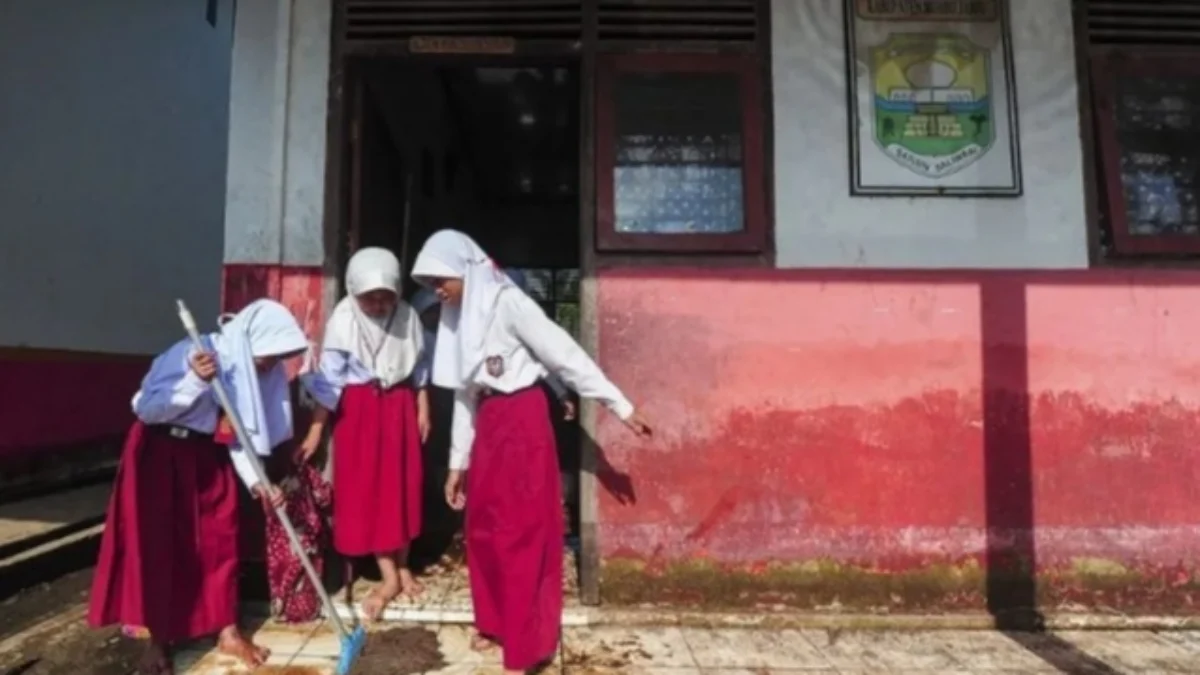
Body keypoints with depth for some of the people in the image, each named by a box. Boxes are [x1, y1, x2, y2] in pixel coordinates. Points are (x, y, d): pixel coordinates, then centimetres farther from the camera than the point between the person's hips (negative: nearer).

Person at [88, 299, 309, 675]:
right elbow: (147, 409, -23)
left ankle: (227, 632, 19)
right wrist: (196, 381, -36)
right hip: (161, 453, -6)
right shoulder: (190, 355, -24)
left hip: (209, 456, 6)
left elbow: (240, 433, -1)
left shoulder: (255, 372, -4)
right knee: (158, 546, 1)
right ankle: (158, 642, 17)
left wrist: (256, 481, -12)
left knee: (221, 541, 6)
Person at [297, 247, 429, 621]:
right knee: (365, 490, 1)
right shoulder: (343, 320, -13)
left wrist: (423, 409, 7)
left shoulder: (407, 316, -5)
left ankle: (403, 566, 25)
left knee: (403, 486, 9)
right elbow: (329, 377, -13)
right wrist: (316, 429, -14)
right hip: (358, 408, -2)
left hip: (399, 406, 3)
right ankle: (389, 576, 12)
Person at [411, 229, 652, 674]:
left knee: (521, 533, -1)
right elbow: (464, 394, 15)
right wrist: (458, 462, 15)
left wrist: (621, 407, -13)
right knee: (482, 528, 14)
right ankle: (494, 622, 33)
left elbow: (566, 356, -14)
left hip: (523, 421, -8)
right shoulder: (458, 320, 13)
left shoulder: (507, 303, -13)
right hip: (488, 425, 8)